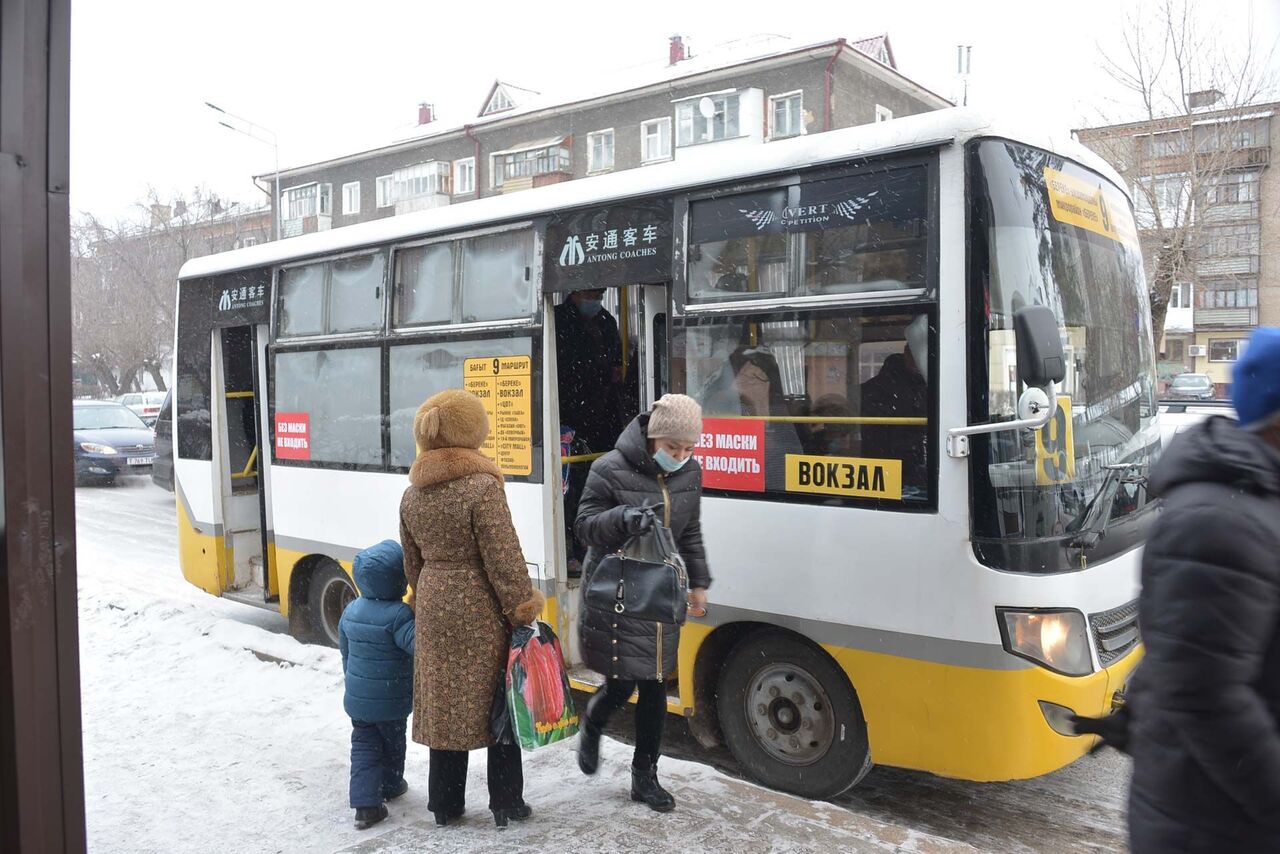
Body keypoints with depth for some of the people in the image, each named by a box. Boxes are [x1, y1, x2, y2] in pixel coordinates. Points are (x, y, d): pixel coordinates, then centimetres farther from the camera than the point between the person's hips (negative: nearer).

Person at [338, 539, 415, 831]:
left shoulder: (351, 611, 0)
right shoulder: (398, 615, -24)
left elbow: (345, 651, 12)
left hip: (356, 697, 5)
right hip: (391, 701, -5)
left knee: (363, 746, 12)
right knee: (392, 744, 18)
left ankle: (365, 804, 4)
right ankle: (391, 787, 39)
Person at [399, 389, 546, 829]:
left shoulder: (412, 494, 5)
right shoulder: (482, 487, -17)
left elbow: (413, 561, 13)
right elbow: (504, 560, -17)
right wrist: (524, 612, -9)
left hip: (435, 613, 6)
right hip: (481, 614, -6)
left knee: (444, 703, 15)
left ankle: (445, 803, 26)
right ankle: (506, 803, 18)